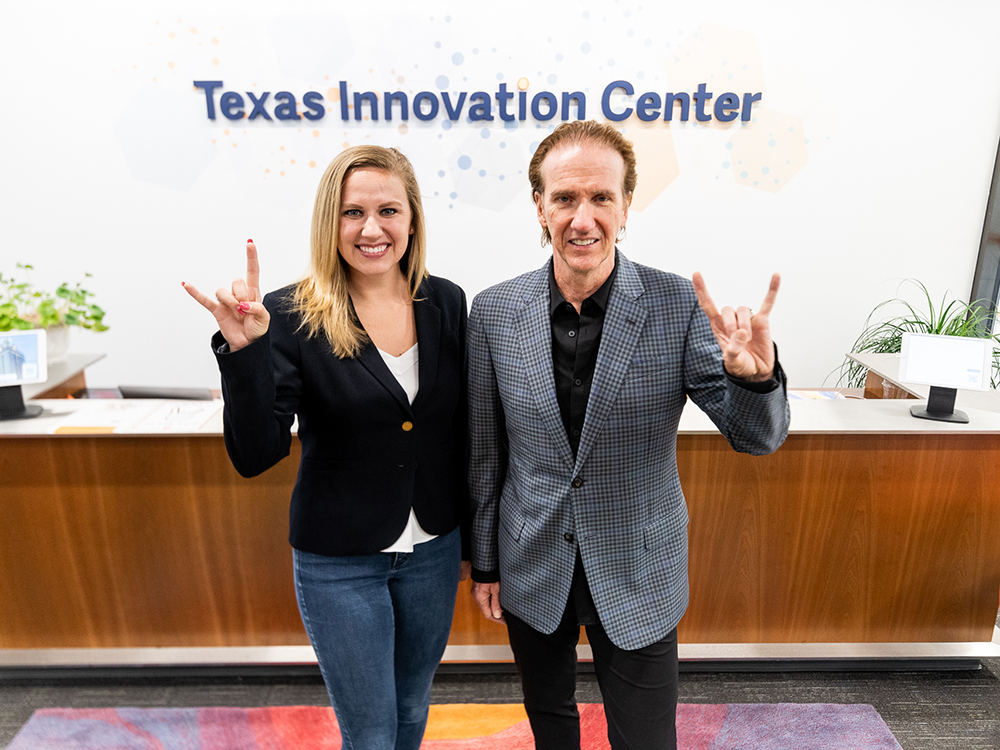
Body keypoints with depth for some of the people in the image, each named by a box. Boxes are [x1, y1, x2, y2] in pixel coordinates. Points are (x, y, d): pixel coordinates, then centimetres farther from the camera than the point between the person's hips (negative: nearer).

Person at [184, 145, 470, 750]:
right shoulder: (291, 316, -15)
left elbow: (461, 430, 4)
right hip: (339, 562, -3)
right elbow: (256, 456, -19)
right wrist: (243, 350, -33)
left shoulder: (446, 303, -5)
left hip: (433, 549, 3)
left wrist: (470, 535, 9)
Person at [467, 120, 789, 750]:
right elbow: (485, 451, -1)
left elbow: (757, 437, -13)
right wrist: (484, 561, 6)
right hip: (532, 568, 2)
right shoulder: (494, 311, -10)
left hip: (638, 575, -1)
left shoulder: (679, 306, -16)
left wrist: (755, 377, -37)